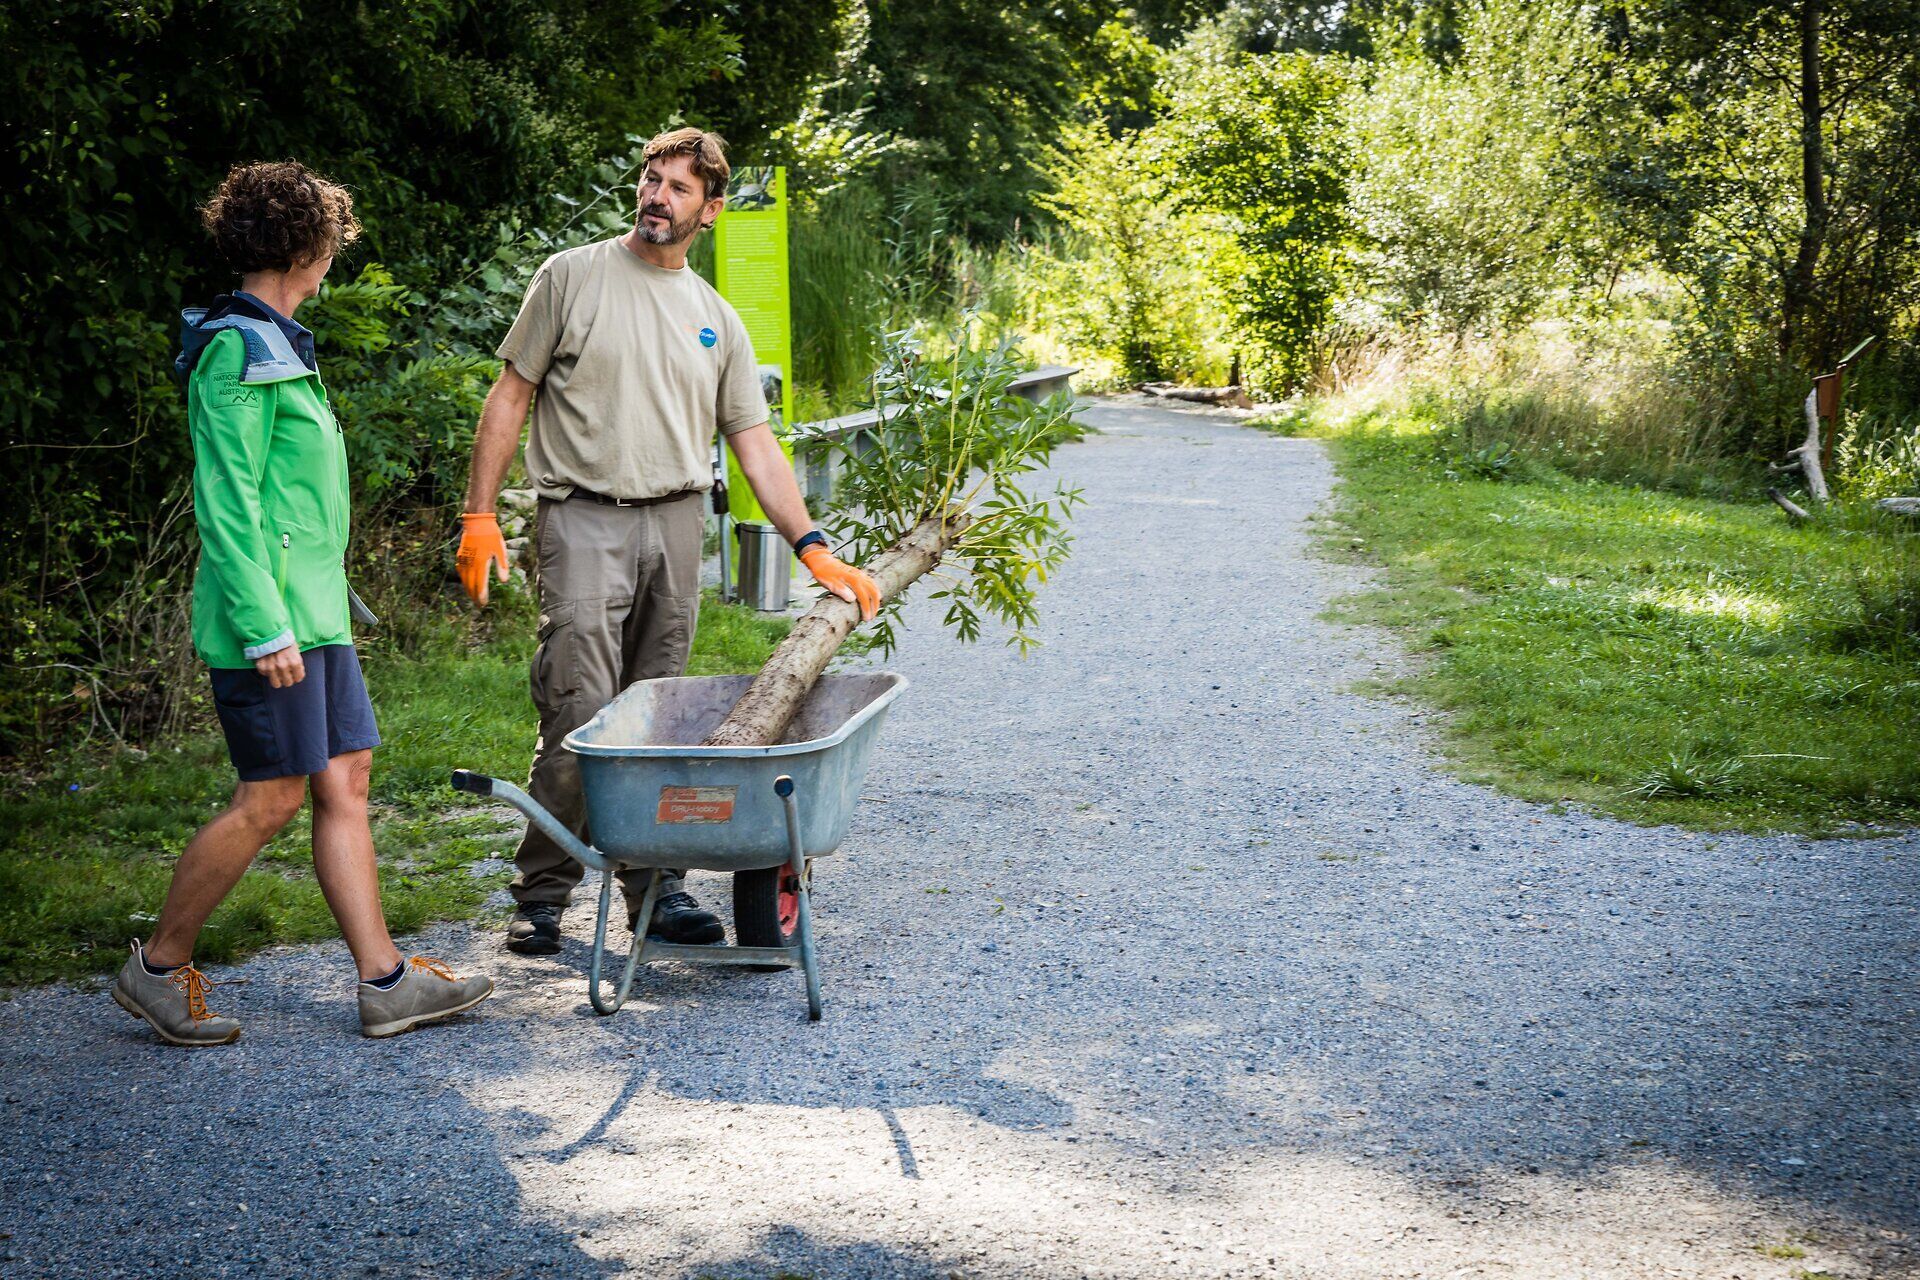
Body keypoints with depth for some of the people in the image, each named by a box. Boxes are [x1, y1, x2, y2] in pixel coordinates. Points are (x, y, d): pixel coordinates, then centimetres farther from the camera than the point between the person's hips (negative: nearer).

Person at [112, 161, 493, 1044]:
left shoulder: (273, 344, 16)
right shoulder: (240, 351, -14)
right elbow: (226, 505, -19)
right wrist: (265, 628, -22)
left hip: (314, 611, 10)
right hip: (271, 615, -10)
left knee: (345, 781, 8)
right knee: (273, 797, -6)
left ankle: (384, 981, 11)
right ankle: (158, 968, 8)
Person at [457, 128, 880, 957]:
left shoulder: (716, 319, 14)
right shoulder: (572, 278, 3)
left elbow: (755, 446, 13)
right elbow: (510, 396, 3)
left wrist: (813, 548, 3)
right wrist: (479, 514, -5)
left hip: (678, 526, 4)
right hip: (585, 521, -4)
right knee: (579, 713, -12)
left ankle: (656, 887, 15)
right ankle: (542, 894, -3)